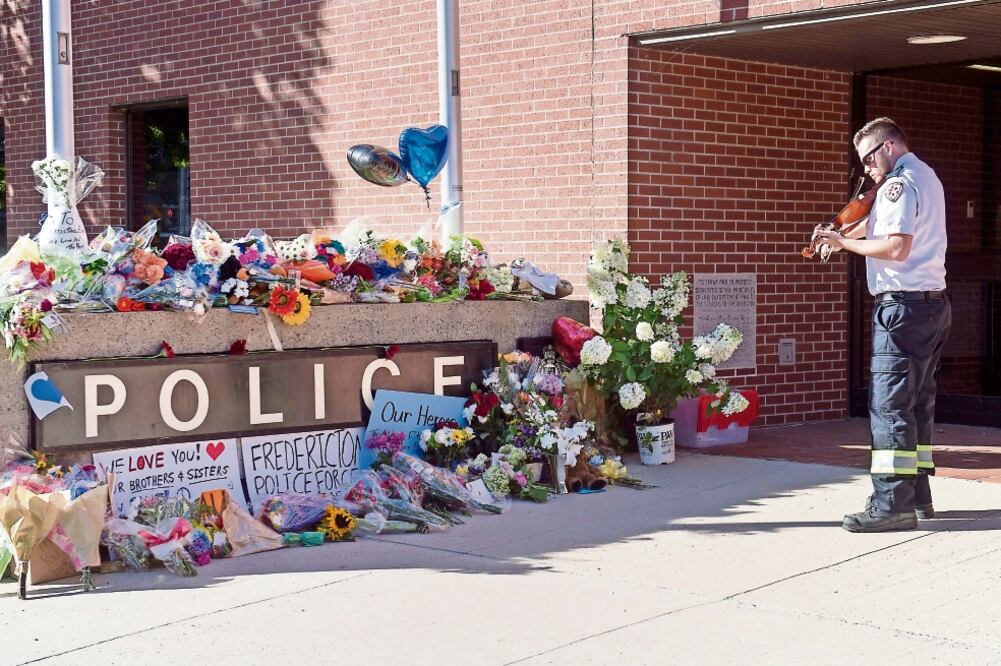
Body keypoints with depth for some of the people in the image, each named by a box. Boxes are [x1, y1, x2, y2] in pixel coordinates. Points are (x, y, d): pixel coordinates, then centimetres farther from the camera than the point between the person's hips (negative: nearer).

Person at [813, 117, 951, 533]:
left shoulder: (900, 183, -12)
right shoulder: (926, 176, 20)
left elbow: (897, 247, -21)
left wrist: (845, 243, -13)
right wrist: (844, 235, 8)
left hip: (904, 306, -10)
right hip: (934, 305, 10)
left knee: (890, 403, -9)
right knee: (918, 402, 13)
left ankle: (892, 505, -10)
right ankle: (918, 496, 18)